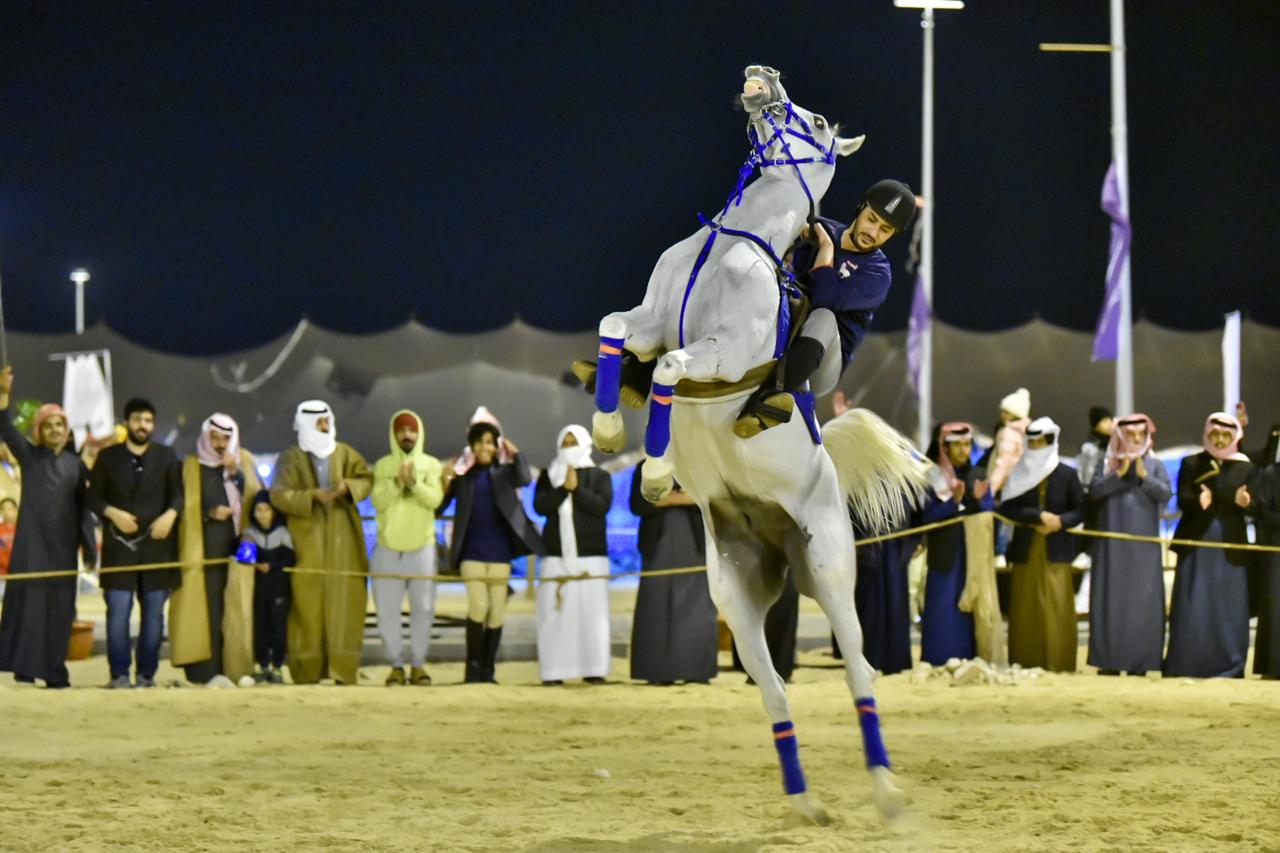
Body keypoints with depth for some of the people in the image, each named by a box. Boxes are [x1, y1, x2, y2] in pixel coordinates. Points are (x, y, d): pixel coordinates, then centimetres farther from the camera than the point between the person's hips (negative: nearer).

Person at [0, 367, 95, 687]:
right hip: (31, 540, -2)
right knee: (28, 598, -8)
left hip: (62, 543, 3)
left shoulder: (75, 464, 10)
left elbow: (82, 507, 11)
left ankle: (54, 670, 5)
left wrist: (88, 545, 5)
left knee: (60, 604, 1)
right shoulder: (29, 456, 3)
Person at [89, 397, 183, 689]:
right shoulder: (108, 457, 7)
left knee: (154, 612, 3)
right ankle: (119, 673, -2)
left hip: (157, 544, 1)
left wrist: (170, 514, -15)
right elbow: (94, 497, 6)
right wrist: (113, 513, -12)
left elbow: (178, 493, 5)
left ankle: (147, 673, 9)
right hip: (119, 545, -1)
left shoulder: (167, 456, 10)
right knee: (118, 611, -7)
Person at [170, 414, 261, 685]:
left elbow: (256, 497, 2)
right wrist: (209, 513, -8)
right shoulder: (191, 467, 9)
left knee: (236, 608, -5)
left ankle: (237, 667, -4)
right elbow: (184, 505, 6)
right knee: (208, 608, -8)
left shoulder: (244, 462, 14)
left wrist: (236, 473, -10)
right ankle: (208, 670, -8)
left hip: (237, 545, 1)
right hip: (204, 547, -1)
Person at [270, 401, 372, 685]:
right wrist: (312, 496, -21)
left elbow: (366, 479, 6)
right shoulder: (291, 459, 3)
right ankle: (307, 670, -2)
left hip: (342, 538, 2)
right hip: (307, 541, -2)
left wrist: (348, 487, -15)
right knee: (307, 604, -5)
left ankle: (342, 668, -1)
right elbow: (279, 495, -7)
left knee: (344, 602, -3)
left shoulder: (344, 453, 12)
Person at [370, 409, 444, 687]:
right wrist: (396, 482, -22)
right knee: (387, 610, 0)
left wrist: (414, 482, -25)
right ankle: (396, 665, 7)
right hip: (388, 548, 0)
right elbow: (378, 502, -6)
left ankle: (418, 665, 9)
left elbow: (435, 499, -10)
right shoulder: (383, 465, 5)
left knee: (423, 609, 0)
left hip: (422, 547, 0)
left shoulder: (430, 464, 4)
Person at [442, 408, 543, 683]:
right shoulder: (462, 473, 5)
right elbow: (438, 505, 0)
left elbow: (525, 479, -13)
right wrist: (446, 482, -15)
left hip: (499, 552, 1)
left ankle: (487, 670, 10)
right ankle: (473, 666, 2)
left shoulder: (505, 471, 6)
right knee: (478, 607, -13)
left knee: (496, 613, 2)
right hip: (472, 552, -1)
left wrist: (515, 453, -19)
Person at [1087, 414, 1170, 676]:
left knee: (1142, 599, -3)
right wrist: (1119, 473, -14)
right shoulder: (1107, 465, 8)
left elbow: (1165, 494, -5)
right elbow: (1094, 491, -6)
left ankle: (1139, 662, -1)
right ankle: (1109, 661, -1)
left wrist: (1143, 476, -18)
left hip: (1144, 544, 0)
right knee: (1111, 598, -3)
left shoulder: (1155, 466, 9)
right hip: (1112, 543, 0)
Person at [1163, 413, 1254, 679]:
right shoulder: (1191, 464, 7)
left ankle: (1229, 667, 5)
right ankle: (1186, 666, 2)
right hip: (1196, 545, 0)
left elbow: (1251, 504, -2)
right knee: (1192, 609, -1)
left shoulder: (1246, 468, 7)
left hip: (1230, 548, 0)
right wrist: (1198, 501, -27)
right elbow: (1183, 500, -3)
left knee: (1229, 611, 0)